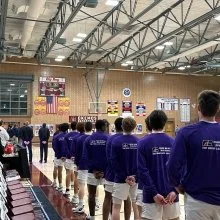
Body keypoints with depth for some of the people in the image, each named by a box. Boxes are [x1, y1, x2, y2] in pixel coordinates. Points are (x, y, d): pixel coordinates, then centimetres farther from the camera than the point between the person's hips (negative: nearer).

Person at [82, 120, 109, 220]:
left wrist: (92, 168, -2)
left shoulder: (88, 139, -1)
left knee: (91, 194, 11)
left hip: (92, 170, 1)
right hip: (106, 170, -1)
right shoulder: (109, 138, -7)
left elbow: (85, 156, -5)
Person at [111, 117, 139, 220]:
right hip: (136, 179, 3)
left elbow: (114, 162, -11)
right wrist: (135, 176, -4)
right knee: (136, 205, 16)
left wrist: (124, 177, -8)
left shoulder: (116, 141, -8)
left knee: (116, 206, 7)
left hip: (121, 179, -3)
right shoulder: (138, 141, 0)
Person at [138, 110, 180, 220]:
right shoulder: (173, 142, 2)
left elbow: (142, 170, -13)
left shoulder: (143, 143, -6)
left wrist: (153, 193, -12)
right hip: (171, 192, 3)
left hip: (152, 194, -3)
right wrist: (174, 189, -7)